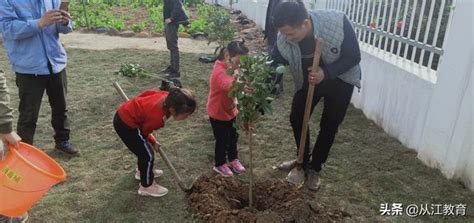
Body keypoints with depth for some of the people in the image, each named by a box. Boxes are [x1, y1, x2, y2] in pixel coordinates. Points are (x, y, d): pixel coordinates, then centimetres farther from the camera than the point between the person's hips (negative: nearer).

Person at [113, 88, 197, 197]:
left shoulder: (167, 97, -16)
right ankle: (146, 187, 22)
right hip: (126, 124, -9)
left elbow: (148, 93, 1)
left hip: (124, 113, 9)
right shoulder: (157, 118, -34)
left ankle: (143, 171, 51)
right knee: (147, 155, 3)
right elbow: (144, 131, -13)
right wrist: (153, 141, 7)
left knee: (144, 148, 27)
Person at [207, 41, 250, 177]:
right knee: (222, 140, 9)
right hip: (218, 113, -8)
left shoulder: (232, 68, -3)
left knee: (233, 136, 21)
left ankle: (233, 159, 43)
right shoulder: (220, 72, -33)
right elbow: (230, 85, -55)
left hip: (230, 110, 8)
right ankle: (219, 164, 32)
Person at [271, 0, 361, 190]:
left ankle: (314, 168, 24)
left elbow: (353, 57, -23)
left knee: (329, 126, 5)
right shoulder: (284, 40, -27)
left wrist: (326, 73, -38)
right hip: (308, 80, 3)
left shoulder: (338, 22, -36)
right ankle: (303, 160, 32)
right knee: (296, 118, 7)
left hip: (340, 80, -2)